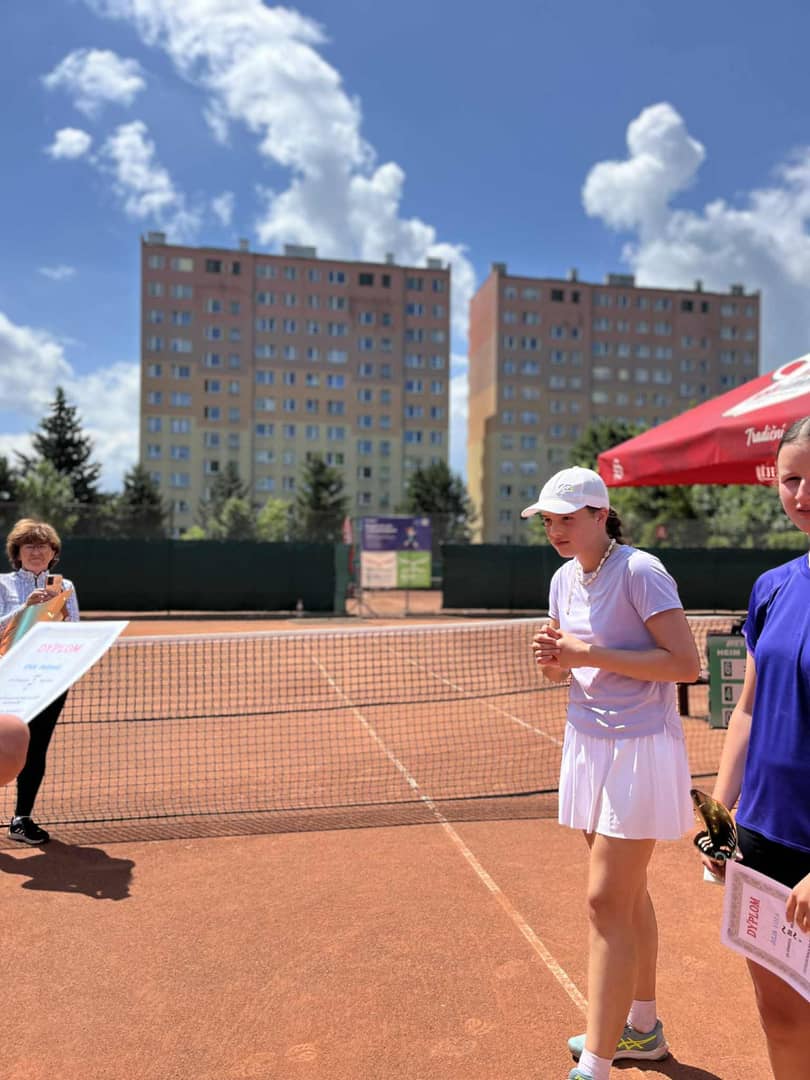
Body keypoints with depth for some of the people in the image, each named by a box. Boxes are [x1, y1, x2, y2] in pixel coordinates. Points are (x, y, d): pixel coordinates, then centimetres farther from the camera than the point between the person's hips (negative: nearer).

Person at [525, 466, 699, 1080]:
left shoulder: (639, 571, -16)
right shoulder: (564, 579, 6)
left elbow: (686, 664, -20)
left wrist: (593, 654, -24)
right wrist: (552, 660, -9)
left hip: (639, 751, -7)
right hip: (588, 745, 7)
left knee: (608, 902, -5)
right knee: (629, 894, 18)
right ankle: (643, 1029, 35)